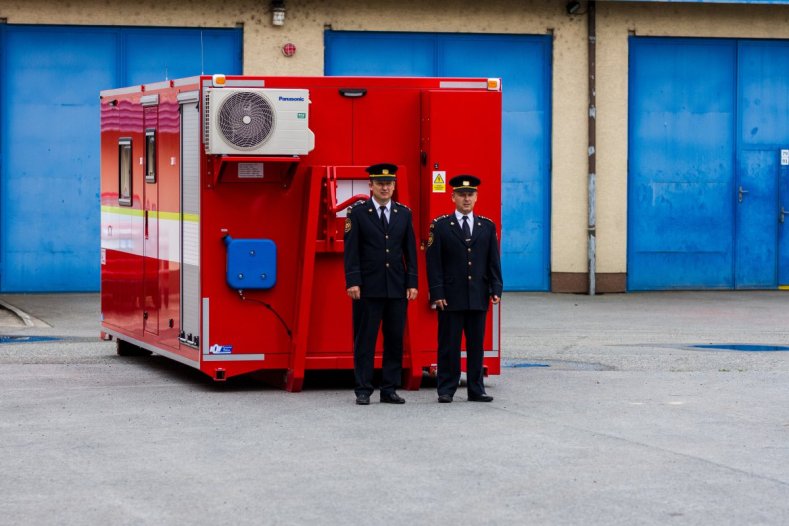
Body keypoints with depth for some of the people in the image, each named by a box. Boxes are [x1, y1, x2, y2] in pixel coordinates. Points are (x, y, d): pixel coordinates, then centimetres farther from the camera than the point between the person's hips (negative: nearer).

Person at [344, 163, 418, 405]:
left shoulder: (404, 213, 10)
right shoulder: (357, 212, 0)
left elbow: (410, 251, 10)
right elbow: (351, 250, -4)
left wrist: (412, 283, 3)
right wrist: (353, 282, -12)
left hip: (397, 289, 4)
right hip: (368, 289, -3)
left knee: (395, 340, 5)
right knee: (365, 340, -1)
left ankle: (390, 389, 11)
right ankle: (363, 391, 3)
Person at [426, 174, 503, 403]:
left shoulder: (487, 226, 11)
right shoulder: (440, 226, 2)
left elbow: (494, 262, 10)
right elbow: (434, 263, -2)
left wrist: (496, 289, -1)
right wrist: (437, 293, -10)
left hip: (478, 297, 3)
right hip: (451, 297, -3)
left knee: (476, 345, 6)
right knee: (449, 345, 0)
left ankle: (476, 389, 11)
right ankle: (446, 390, 5)